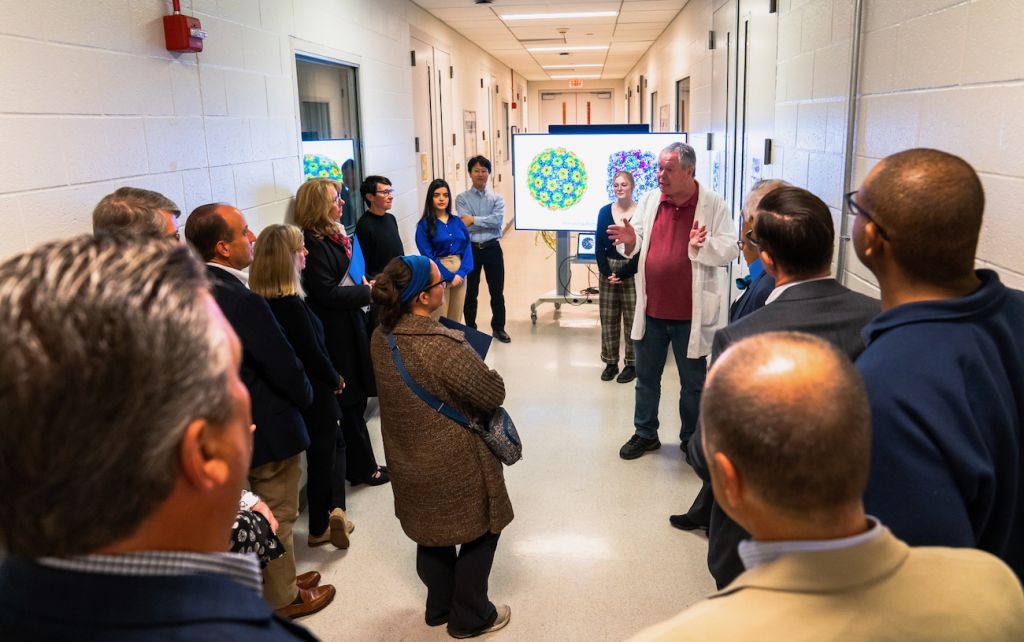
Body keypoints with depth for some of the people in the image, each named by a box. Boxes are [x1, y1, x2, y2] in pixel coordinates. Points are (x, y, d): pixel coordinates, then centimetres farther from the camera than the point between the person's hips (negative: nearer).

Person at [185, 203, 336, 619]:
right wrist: (306, 398, -2)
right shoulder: (242, 301, -30)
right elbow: (285, 367, -23)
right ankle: (282, 598, 31)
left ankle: (274, 580, 44)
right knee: (277, 518, 12)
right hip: (269, 427, -8)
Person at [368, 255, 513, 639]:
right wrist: (484, 374, -2)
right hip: (454, 464, -7)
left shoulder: (381, 338, -7)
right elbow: (494, 394, -22)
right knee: (480, 532, 16)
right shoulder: (444, 346, -31)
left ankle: (439, 607, 43)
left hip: (410, 459, 7)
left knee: (432, 533, 25)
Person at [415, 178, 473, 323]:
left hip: (460, 274, 4)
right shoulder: (424, 225, -5)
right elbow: (428, 256, -9)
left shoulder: (457, 221, 8)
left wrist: (461, 272, -11)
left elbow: (467, 247, 4)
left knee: (456, 320, 10)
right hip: (439, 276, -4)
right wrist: (449, 276, -13)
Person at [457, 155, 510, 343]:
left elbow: (498, 220, -16)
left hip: (492, 249, 1)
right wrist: (487, 223, -18)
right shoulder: (462, 199, 0)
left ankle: (498, 328, 24)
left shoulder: (497, 198, 2)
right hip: (470, 249, -1)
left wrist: (474, 220, -18)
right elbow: (464, 224, -15)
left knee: (497, 291, 9)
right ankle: (470, 329, 24)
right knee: (470, 292, 10)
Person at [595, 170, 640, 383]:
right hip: (607, 272, 4)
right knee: (608, 318, 8)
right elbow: (599, 246, 5)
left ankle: (631, 364, 14)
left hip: (632, 273, -4)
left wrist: (621, 274, -12)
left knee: (632, 319, 2)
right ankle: (611, 362, 20)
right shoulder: (605, 212, 6)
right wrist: (607, 272, -7)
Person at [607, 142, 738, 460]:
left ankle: (691, 439, 31)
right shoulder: (649, 200, 2)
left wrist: (702, 245, -28)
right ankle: (645, 433, 33)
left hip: (691, 313, -3)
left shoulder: (713, 204, -9)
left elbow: (730, 249, -11)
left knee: (693, 382, 12)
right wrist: (631, 241, -13)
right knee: (646, 377, 16)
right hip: (651, 309, 4)